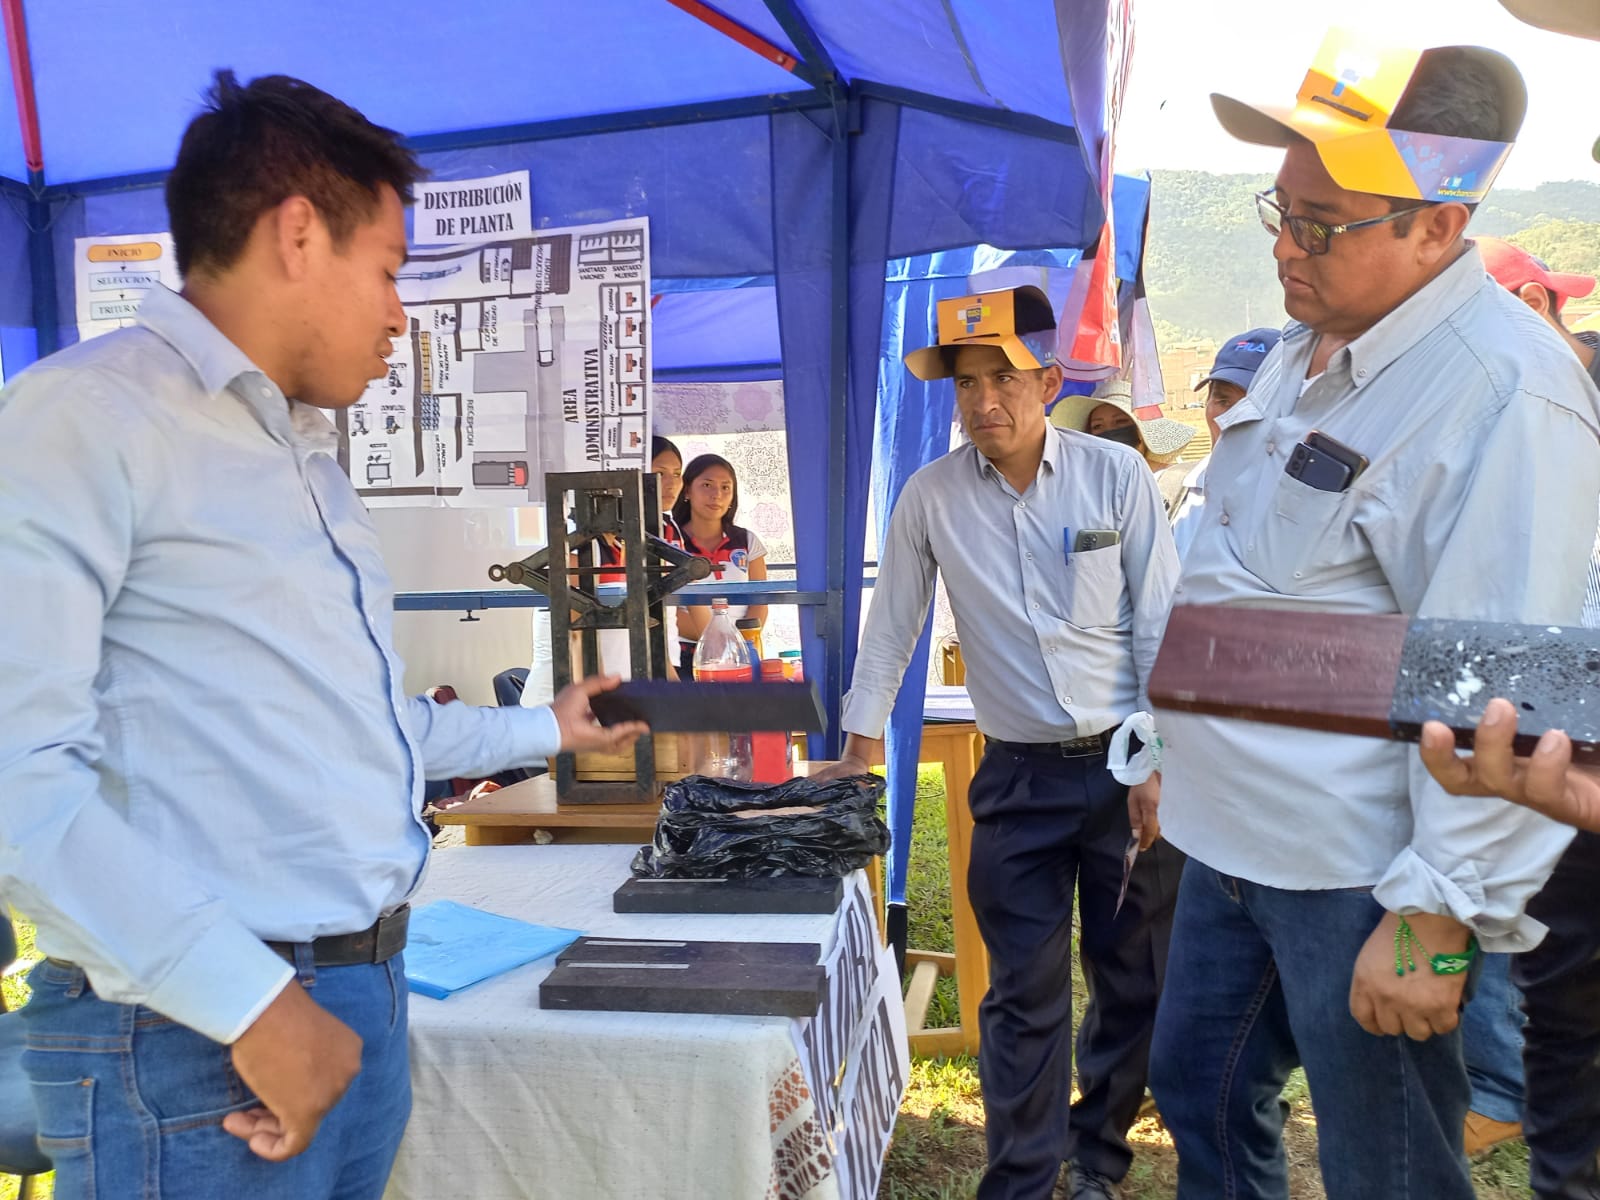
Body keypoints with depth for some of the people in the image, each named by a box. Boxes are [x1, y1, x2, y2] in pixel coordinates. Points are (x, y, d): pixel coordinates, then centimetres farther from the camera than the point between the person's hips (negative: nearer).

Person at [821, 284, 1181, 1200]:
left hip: (1127, 763, 0)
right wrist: (859, 753, 5)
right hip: (1019, 778, 0)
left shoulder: (1117, 474, -6)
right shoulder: (930, 496, -2)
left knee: (1133, 980, 12)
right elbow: (891, 630, 5)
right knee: (1025, 993, 4)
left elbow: (1162, 627, -4)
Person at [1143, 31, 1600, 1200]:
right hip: (1234, 833, 8)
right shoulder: (1306, 348, 8)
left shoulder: (1505, 392, -20)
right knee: (1202, 1093, 22)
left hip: (1360, 875, -8)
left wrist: (1436, 920, -20)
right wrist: (1173, 750, 20)